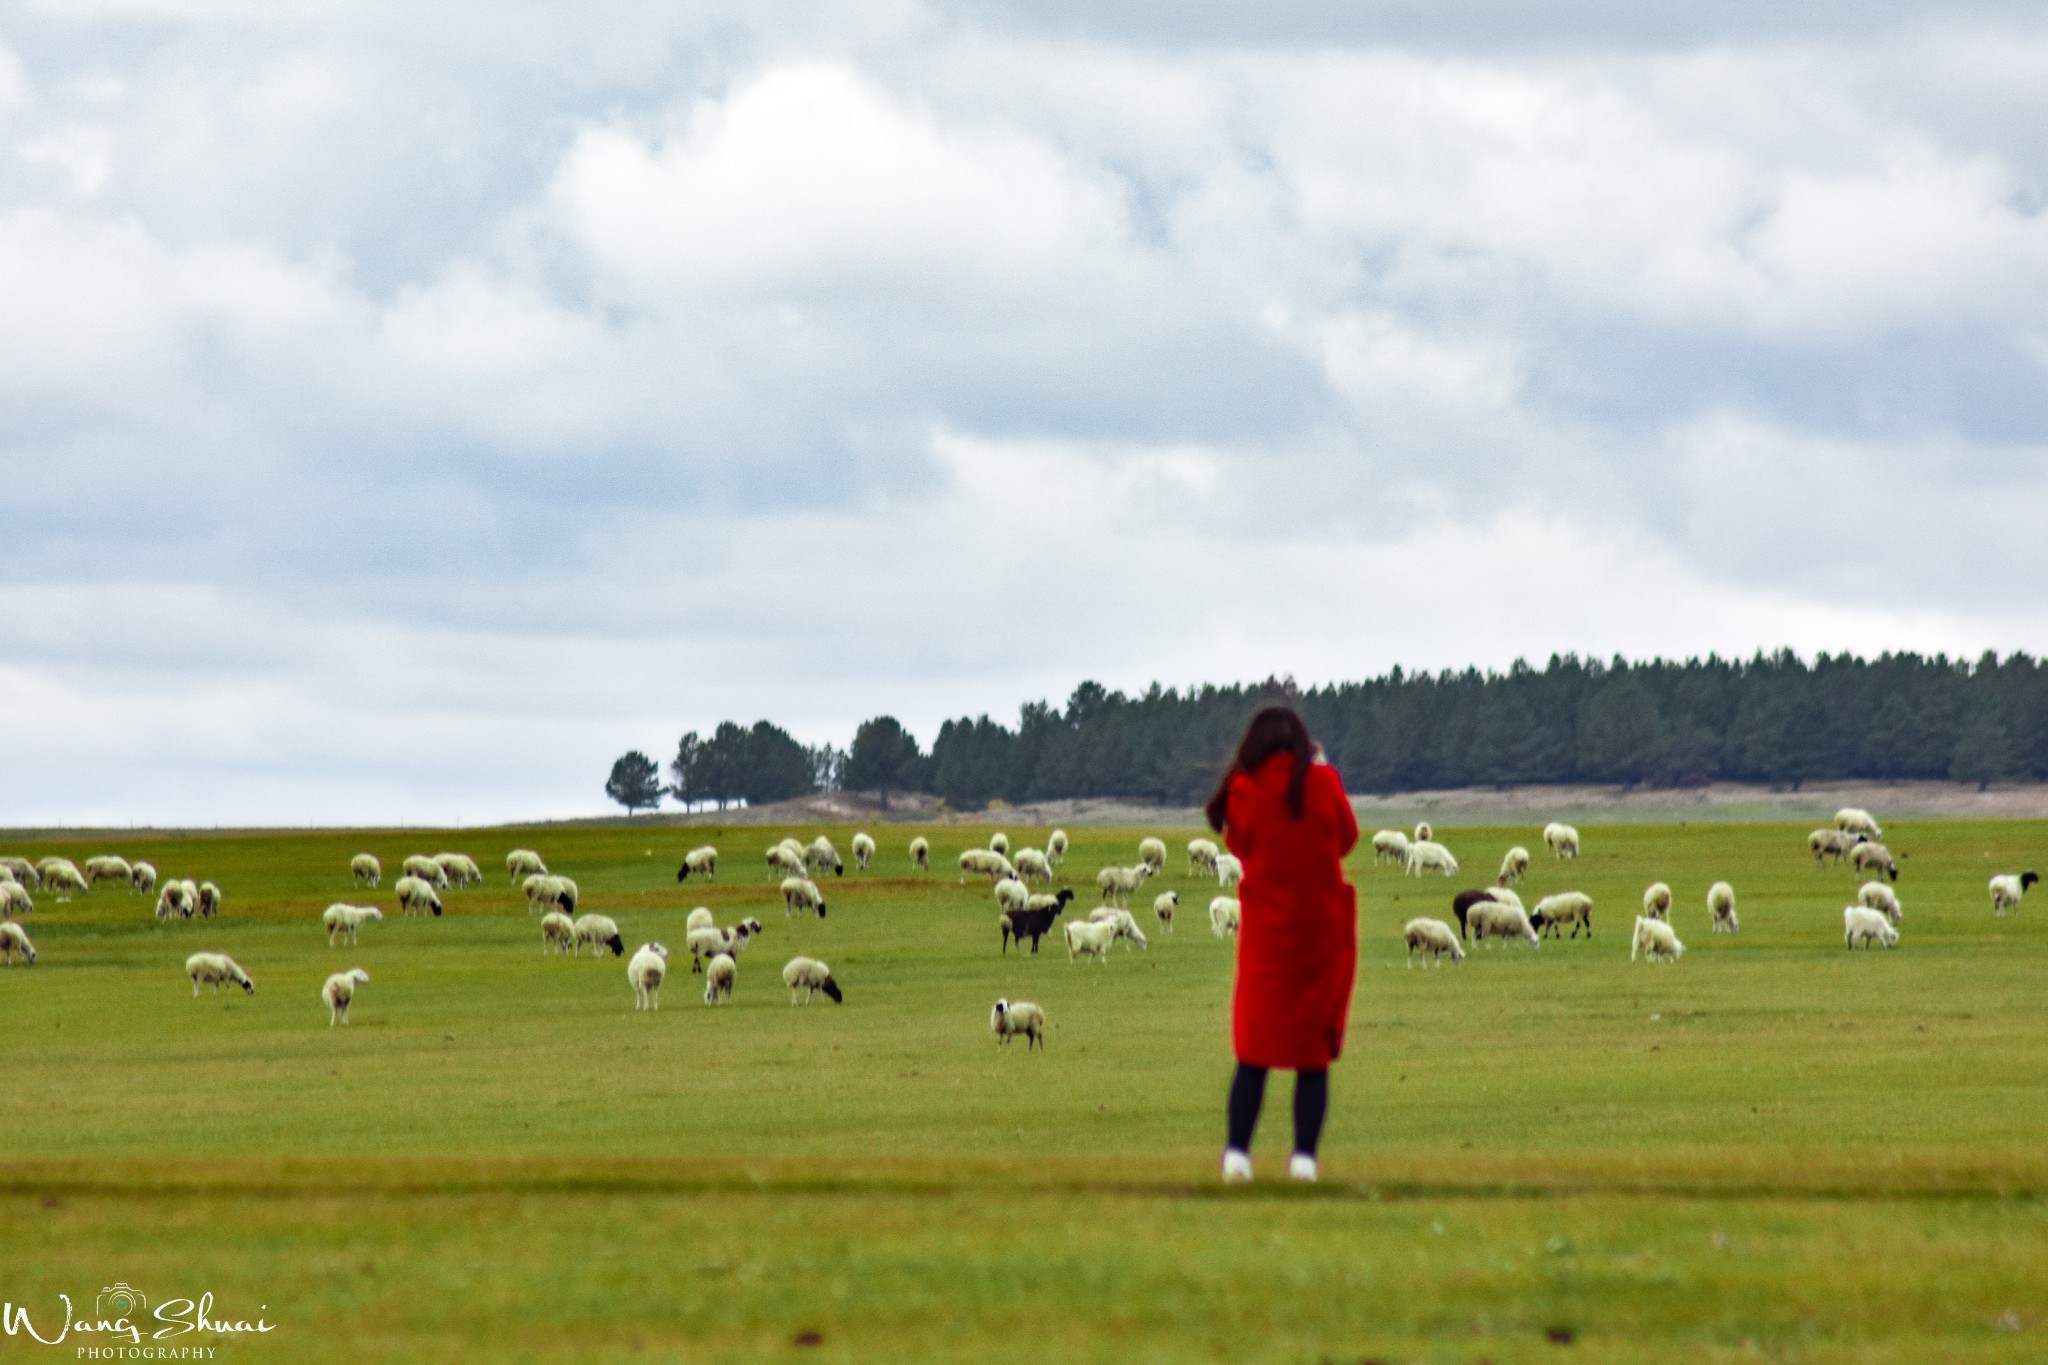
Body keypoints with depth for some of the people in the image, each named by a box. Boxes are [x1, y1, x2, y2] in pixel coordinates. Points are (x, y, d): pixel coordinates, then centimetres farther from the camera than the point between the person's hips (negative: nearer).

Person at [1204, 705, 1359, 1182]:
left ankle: (1237, 1152, -3)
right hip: (1323, 929, -1)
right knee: (1315, 1052, 3)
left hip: (1266, 931, 1)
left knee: (1253, 1051, 7)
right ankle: (1304, 1156, -5)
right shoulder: (1322, 782, -5)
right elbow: (1347, 838, 9)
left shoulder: (1242, 790, -4)